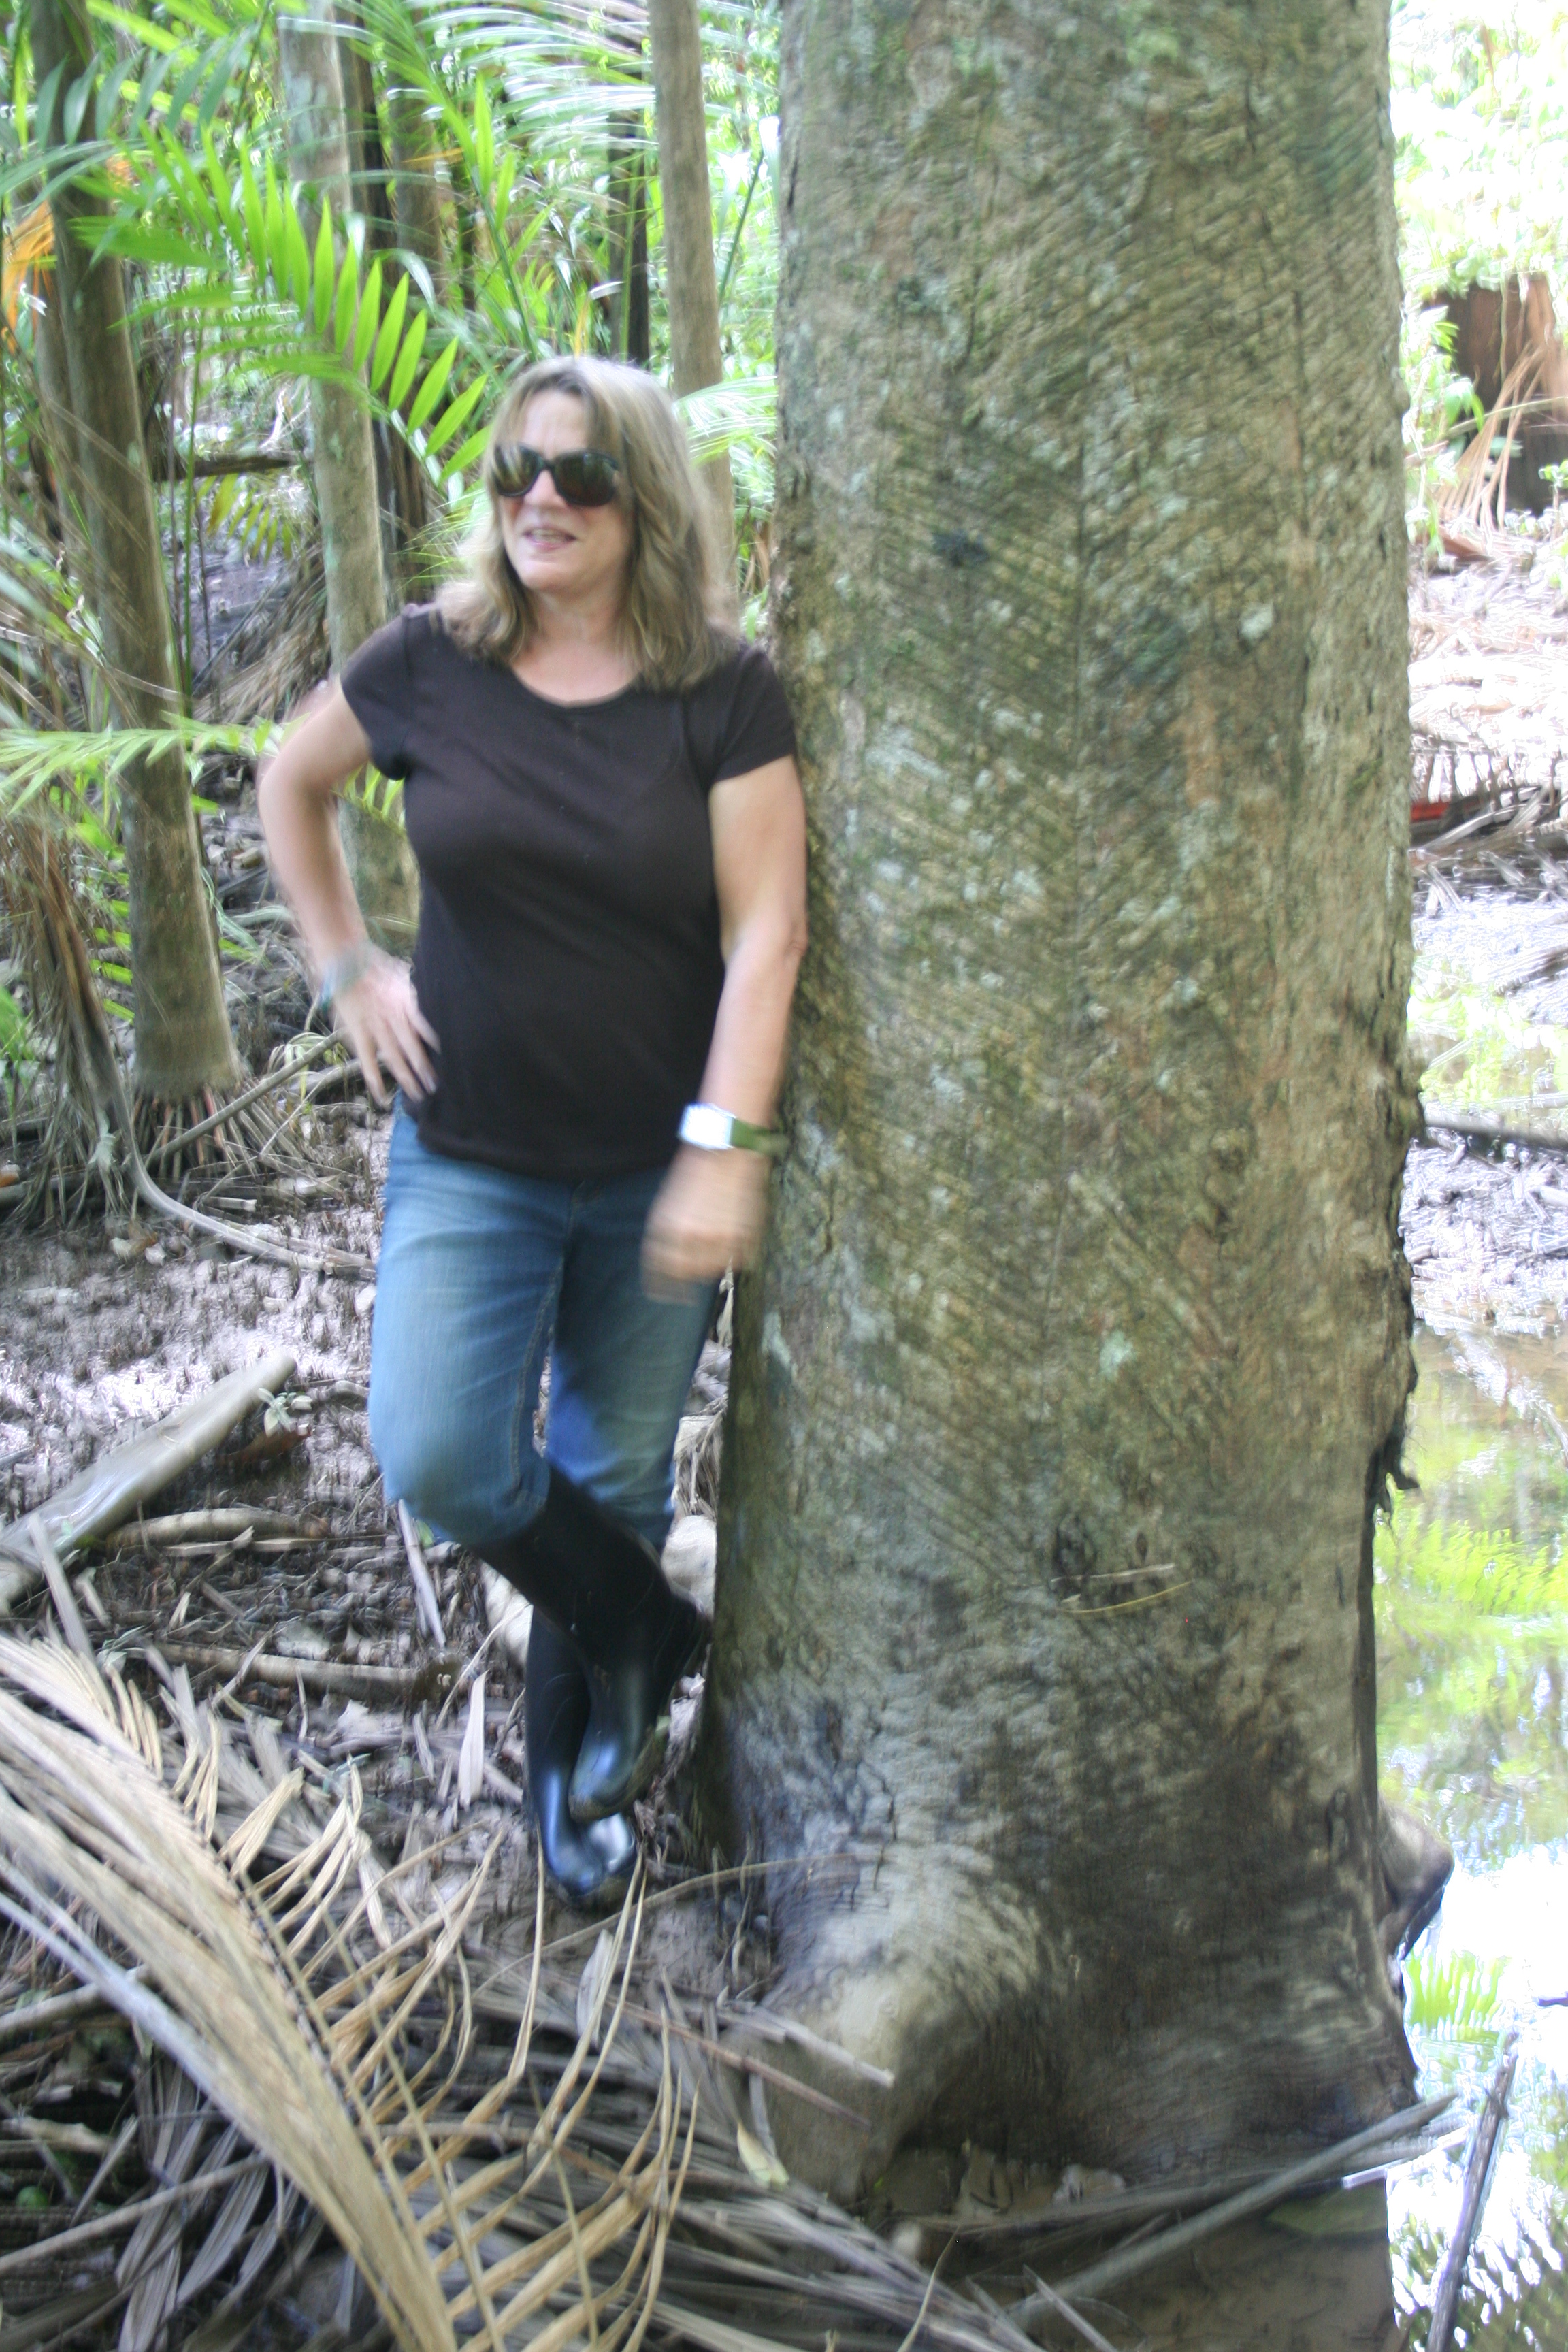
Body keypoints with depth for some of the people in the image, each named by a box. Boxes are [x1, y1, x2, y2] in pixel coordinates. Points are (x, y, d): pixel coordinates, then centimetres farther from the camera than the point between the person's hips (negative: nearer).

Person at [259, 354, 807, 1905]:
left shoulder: (722, 693, -9)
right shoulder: (429, 664, -4)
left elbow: (764, 931, -13)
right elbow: (290, 787, 14)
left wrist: (725, 1148, -21)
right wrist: (345, 969, 4)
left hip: (657, 1175, -1)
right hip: (471, 1162, 1)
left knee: (615, 1473, 11)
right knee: (437, 1458, -12)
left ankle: (573, 1754, 35)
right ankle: (644, 1635, 16)